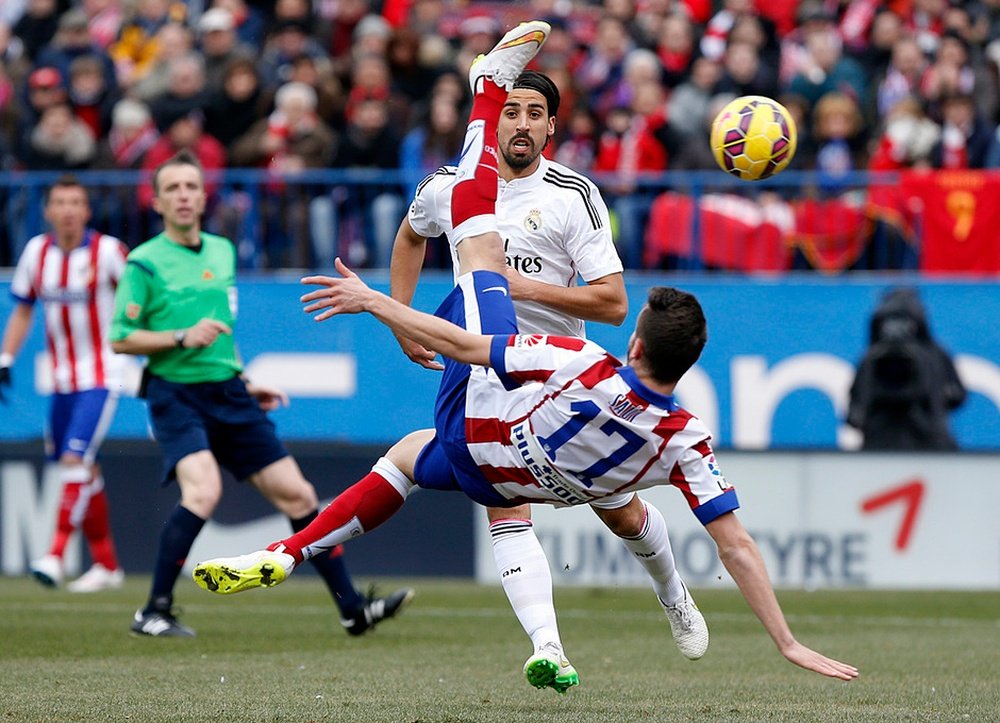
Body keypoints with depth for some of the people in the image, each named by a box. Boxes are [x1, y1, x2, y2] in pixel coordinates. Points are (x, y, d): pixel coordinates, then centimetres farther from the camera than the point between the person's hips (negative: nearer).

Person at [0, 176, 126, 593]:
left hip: (100, 378, -5)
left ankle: (55, 556, -21)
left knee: (76, 461, -18)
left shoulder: (107, 251, -11)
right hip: (61, 381, 5)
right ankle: (107, 565, 19)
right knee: (84, 473, 9)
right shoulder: (37, 252, 3)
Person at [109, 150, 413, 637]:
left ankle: (351, 608, 10)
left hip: (229, 395, 6)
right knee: (203, 491, -29)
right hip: (177, 395, -6)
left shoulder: (222, 251, 14)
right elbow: (120, 339, -8)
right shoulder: (145, 262, -6)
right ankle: (154, 612, -21)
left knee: (297, 495, 3)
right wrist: (182, 337, -19)